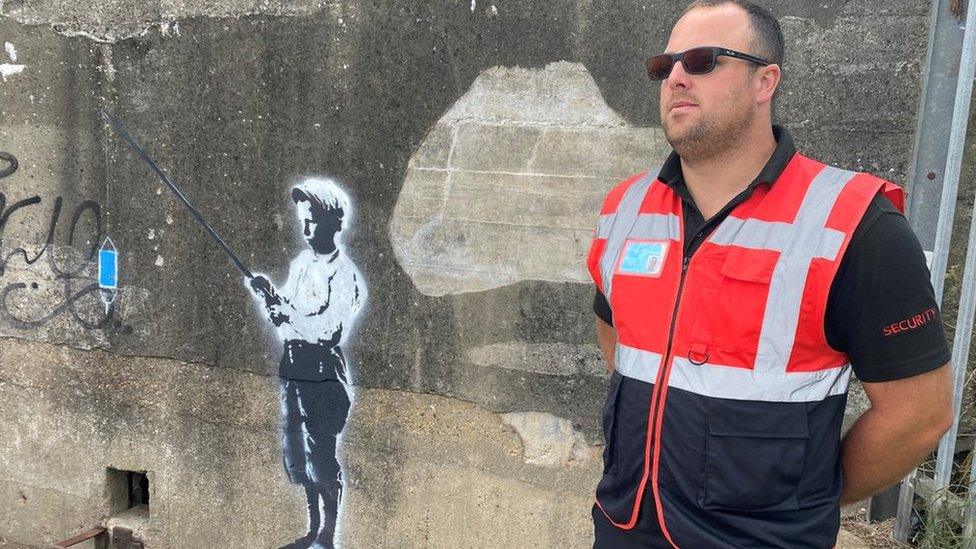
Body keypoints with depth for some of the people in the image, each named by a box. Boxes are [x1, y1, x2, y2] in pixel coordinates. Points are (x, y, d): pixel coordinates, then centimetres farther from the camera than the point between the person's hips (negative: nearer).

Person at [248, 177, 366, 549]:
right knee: (295, 453, 15)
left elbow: (327, 331, -20)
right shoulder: (301, 263, 10)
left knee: (321, 456, -1)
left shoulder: (345, 274, -13)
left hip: (323, 371, -8)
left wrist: (285, 310, -19)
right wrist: (270, 299, -3)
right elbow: (285, 320, 16)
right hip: (292, 366, 8)